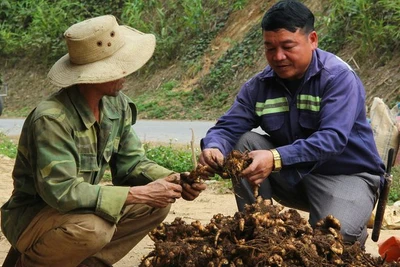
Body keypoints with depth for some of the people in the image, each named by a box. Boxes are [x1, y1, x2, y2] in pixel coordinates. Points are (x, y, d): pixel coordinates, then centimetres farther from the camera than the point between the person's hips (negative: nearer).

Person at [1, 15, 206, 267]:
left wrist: (174, 180, -17)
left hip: (82, 207, 8)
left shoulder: (117, 105, -4)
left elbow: (131, 162, 3)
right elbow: (62, 191, -34)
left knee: (158, 203, -7)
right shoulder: (52, 119, -29)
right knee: (93, 228, -36)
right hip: (31, 217, -7)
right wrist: (139, 194, -32)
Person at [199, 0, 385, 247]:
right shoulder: (259, 86, -3)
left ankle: (355, 234, 5)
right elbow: (228, 127, -11)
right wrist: (213, 148, -38)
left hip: (347, 176, -5)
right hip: (294, 176, 5)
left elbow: (332, 139, -33)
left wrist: (276, 158, -48)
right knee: (244, 142, -16)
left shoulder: (339, 77, -20)